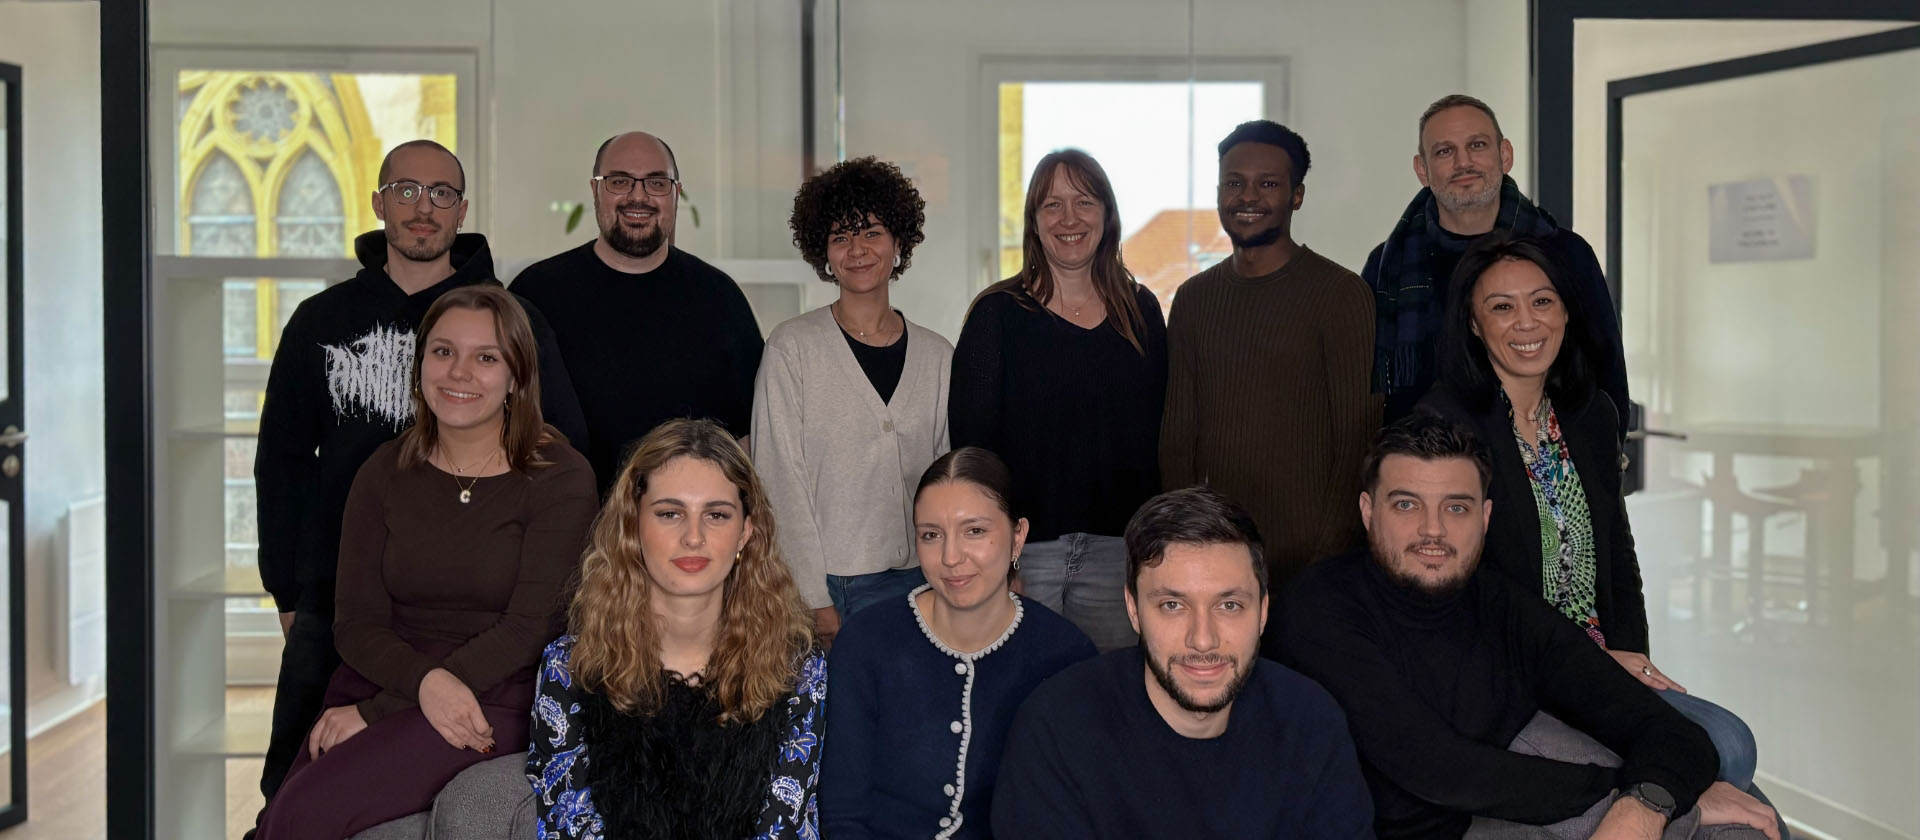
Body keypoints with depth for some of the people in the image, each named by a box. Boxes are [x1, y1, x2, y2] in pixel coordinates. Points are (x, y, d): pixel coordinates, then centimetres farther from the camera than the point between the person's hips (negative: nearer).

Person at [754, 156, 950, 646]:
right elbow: (781, 480, -5)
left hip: (917, 582, 3)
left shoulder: (936, 356, 8)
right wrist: (814, 601, -10)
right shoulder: (793, 348, -2)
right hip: (829, 586, -3)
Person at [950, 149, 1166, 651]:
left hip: (1118, 552, 3)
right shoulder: (999, 313, -2)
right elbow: (971, 443, -5)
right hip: (1024, 549, -3)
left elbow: (1160, 436, 11)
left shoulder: (1141, 311, 9)